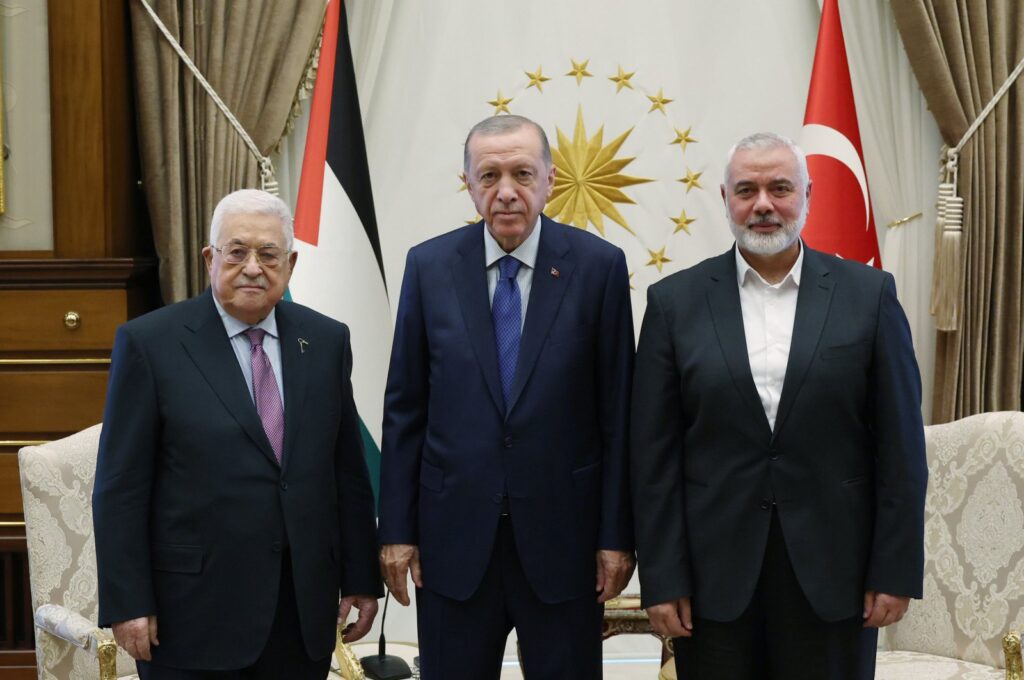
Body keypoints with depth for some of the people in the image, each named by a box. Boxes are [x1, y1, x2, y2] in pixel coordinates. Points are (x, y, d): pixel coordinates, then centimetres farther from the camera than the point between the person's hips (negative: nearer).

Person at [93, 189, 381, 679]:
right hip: (194, 613, -3)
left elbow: (348, 470, 10)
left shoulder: (326, 341, 7)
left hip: (304, 610, 4)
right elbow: (121, 487, -5)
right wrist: (127, 603, -9)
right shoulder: (149, 343, -4)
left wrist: (361, 579, 8)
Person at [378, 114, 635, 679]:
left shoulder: (598, 266, -4)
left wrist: (618, 535, -4)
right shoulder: (430, 266, 1)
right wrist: (396, 528, 2)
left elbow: (617, 413, -2)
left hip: (562, 534, -1)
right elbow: (404, 410, 4)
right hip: (454, 534, 1)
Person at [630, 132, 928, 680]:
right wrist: (662, 579, -4)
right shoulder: (675, 301, 2)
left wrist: (896, 570, -2)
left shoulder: (868, 295, 2)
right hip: (714, 571, 0)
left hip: (830, 570, 0)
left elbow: (899, 444, 1)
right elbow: (654, 454, 0)